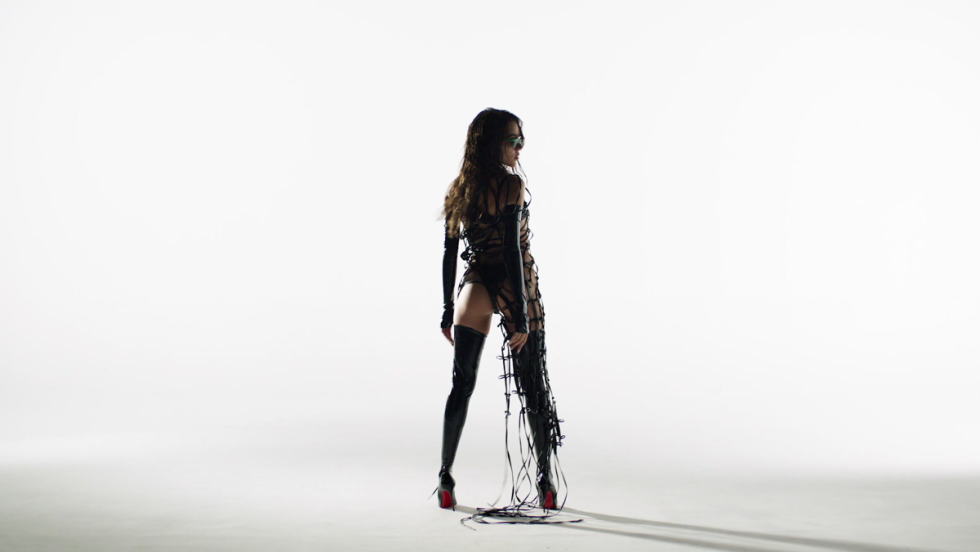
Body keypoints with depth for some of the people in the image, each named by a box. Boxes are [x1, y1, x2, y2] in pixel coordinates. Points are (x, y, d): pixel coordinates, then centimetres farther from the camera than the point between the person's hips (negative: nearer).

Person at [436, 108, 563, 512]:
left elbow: (449, 253, 9)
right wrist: (520, 315, -16)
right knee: (533, 386, 4)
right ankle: (545, 482, 8)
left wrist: (447, 309, 15)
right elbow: (513, 250, -17)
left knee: (462, 385, 10)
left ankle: (446, 482, 10)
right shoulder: (512, 185, -11)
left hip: (475, 287, 5)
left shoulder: (459, 188, 7)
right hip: (513, 287, -5)